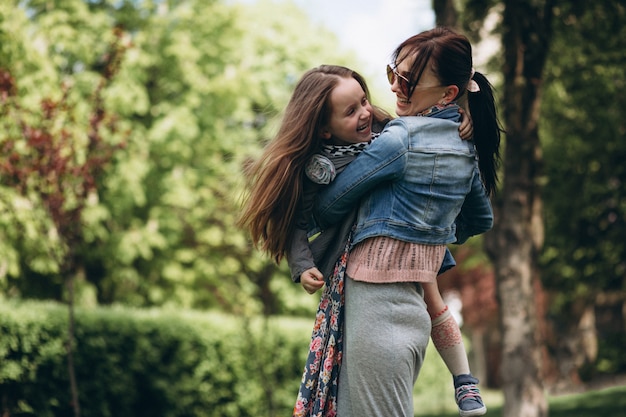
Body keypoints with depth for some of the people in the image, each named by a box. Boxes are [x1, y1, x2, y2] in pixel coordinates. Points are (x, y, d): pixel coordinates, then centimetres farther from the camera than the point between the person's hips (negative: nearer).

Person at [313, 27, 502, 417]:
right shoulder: (466, 147, 9)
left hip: (378, 306, -9)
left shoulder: (400, 138, -15)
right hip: (416, 304, 9)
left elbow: (329, 205, -6)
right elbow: (482, 219, 25)